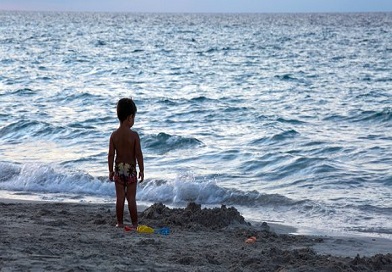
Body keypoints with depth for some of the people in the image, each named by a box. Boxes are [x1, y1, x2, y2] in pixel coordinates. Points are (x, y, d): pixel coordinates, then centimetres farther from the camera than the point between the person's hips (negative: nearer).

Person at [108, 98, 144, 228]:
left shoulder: (114, 135, -4)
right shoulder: (134, 135, -12)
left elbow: (111, 155, -2)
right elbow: (138, 154, -12)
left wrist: (111, 171, 8)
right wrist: (141, 170, -2)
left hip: (119, 169, 2)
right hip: (131, 169, -2)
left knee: (120, 197, 8)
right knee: (131, 198, 3)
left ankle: (120, 222, 12)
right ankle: (134, 223, 6)